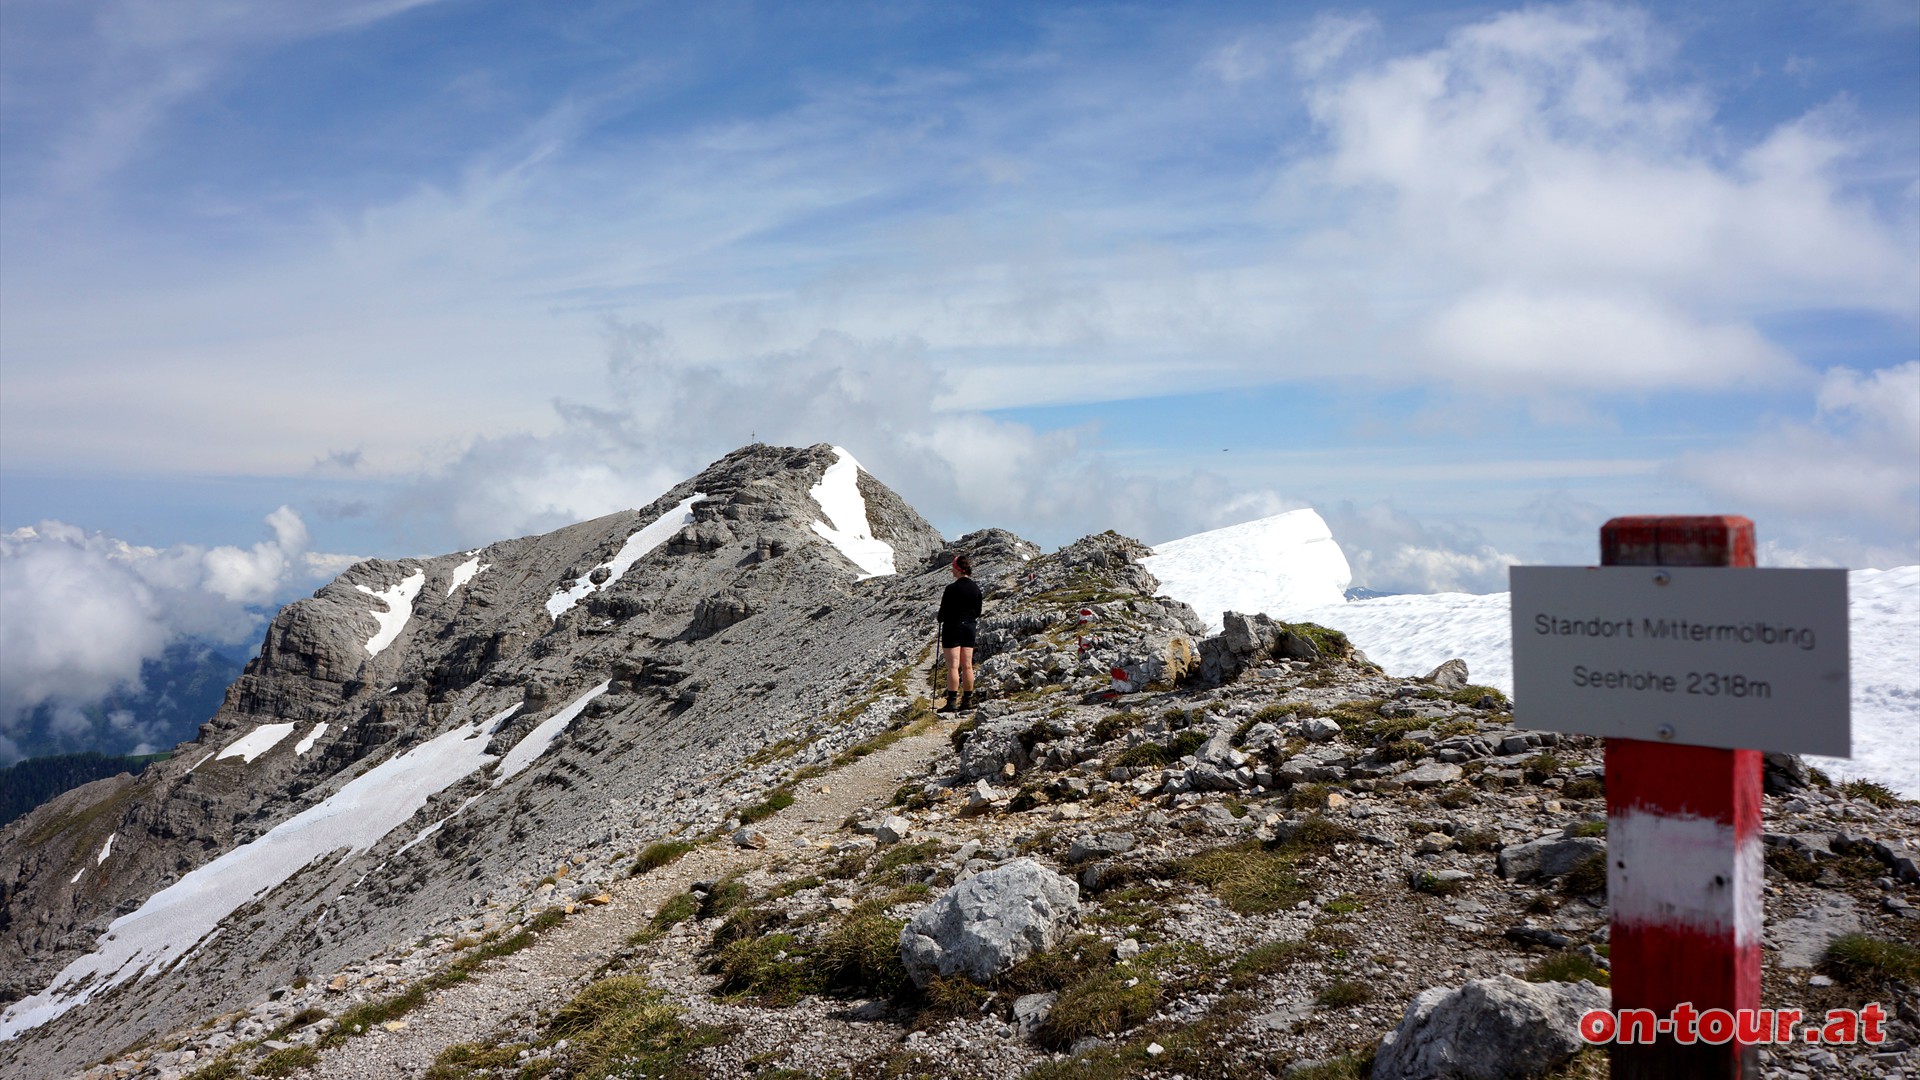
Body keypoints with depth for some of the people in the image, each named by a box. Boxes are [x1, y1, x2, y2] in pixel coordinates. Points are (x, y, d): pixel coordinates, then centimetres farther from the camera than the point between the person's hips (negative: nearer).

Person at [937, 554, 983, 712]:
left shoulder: (952, 589, -17)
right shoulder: (975, 588, 2)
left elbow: (943, 612, -12)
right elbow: (978, 612, 9)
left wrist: (940, 619, 9)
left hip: (952, 628, -6)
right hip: (969, 628, 6)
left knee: (953, 666, -5)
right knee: (967, 666, 10)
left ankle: (952, 701, -7)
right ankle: (967, 700, 14)